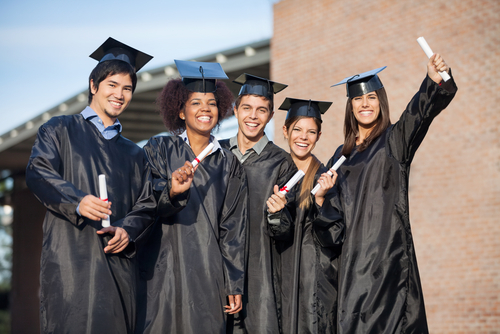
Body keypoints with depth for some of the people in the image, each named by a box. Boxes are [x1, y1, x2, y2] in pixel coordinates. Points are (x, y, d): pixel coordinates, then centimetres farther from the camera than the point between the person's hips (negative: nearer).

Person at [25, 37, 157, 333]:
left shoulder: (134, 154, 25)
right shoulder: (61, 130, 14)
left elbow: (147, 204, 15)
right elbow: (38, 173, -3)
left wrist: (127, 230, -7)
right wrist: (77, 201, -22)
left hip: (118, 263, 4)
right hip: (71, 258, -4)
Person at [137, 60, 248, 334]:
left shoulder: (229, 164, 11)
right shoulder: (160, 149, 4)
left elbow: (233, 227, 9)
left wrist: (234, 285, 5)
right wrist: (172, 192, -28)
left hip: (208, 276, 2)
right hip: (163, 271, -2)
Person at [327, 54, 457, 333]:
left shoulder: (396, 139, 2)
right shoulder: (344, 153, 18)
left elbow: (421, 111, -18)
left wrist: (436, 82, -36)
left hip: (386, 251, -5)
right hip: (352, 253, 5)